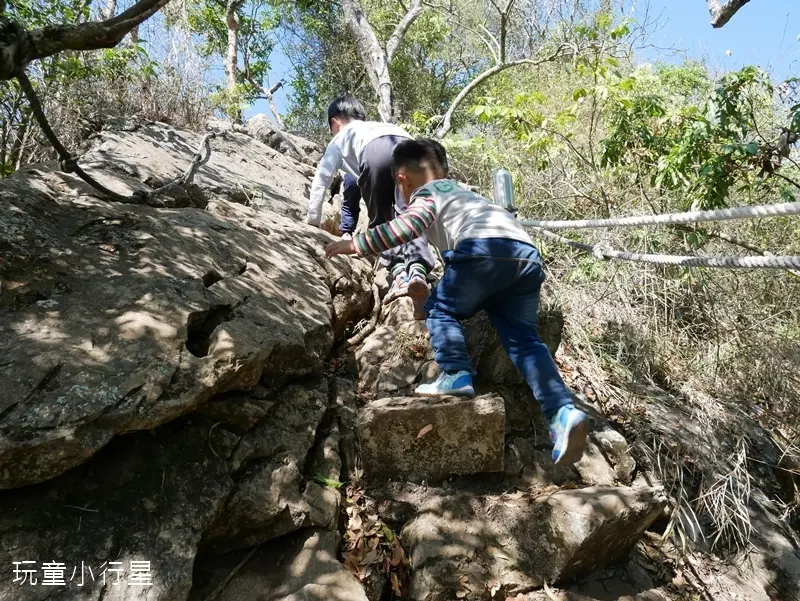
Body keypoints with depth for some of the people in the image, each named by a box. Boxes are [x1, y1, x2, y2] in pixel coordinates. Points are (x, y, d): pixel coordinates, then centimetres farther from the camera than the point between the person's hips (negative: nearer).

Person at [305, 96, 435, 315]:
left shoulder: (340, 138, 38)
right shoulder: (384, 125, 50)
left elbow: (321, 179, 33)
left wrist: (313, 218, 44)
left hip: (374, 151, -3)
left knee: (381, 220, 10)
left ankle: (399, 271, -12)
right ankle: (418, 270, -27)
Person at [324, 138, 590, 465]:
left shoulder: (425, 193, 18)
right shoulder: (461, 192, 41)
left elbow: (410, 225, -4)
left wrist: (355, 244, 3)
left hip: (484, 249, -7)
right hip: (527, 255, 7)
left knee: (441, 310, 13)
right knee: (524, 339, 8)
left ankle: (456, 376, -5)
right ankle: (563, 411, -7)